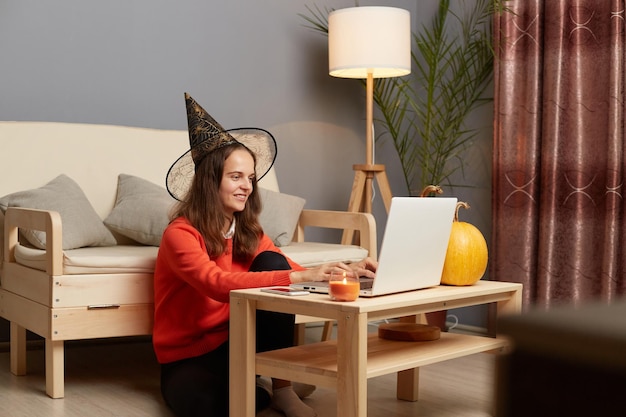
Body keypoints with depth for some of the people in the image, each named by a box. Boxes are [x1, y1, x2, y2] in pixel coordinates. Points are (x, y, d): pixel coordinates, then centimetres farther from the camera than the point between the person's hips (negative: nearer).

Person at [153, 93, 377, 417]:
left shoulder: (248, 231, 2)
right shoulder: (181, 234, -19)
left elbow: (284, 269, -7)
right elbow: (219, 284, -36)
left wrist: (345, 270, -25)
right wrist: (300, 277, -45)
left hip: (232, 344, 5)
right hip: (187, 358, -5)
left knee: (271, 263, -21)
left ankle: (282, 389, -15)